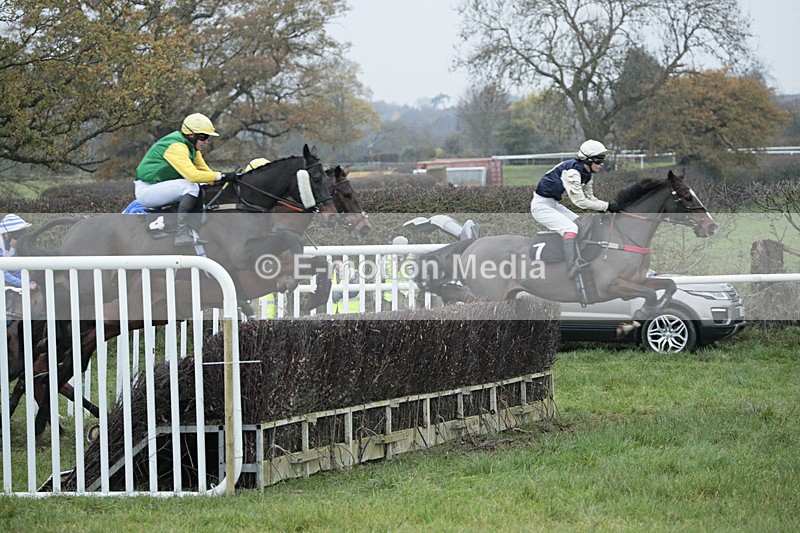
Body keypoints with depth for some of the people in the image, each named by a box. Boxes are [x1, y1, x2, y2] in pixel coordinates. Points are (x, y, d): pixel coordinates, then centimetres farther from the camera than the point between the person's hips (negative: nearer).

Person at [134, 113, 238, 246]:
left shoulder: (192, 147, 9)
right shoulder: (175, 146, -22)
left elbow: (204, 170, 12)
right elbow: (192, 175, -33)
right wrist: (221, 176, -29)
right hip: (146, 189, -10)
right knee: (191, 187, -27)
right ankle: (182, 233, -33)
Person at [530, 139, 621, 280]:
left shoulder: (586, 173, 5)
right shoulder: (572, 172, -25)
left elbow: (589, 197, 14)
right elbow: (579, 201, -27)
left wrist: (605, 210, -4)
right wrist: (607, 206, -25)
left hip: (554, 204, 10)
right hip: (541, 206, -10)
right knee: (571, 229, -26)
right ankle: (573, 270, -36)